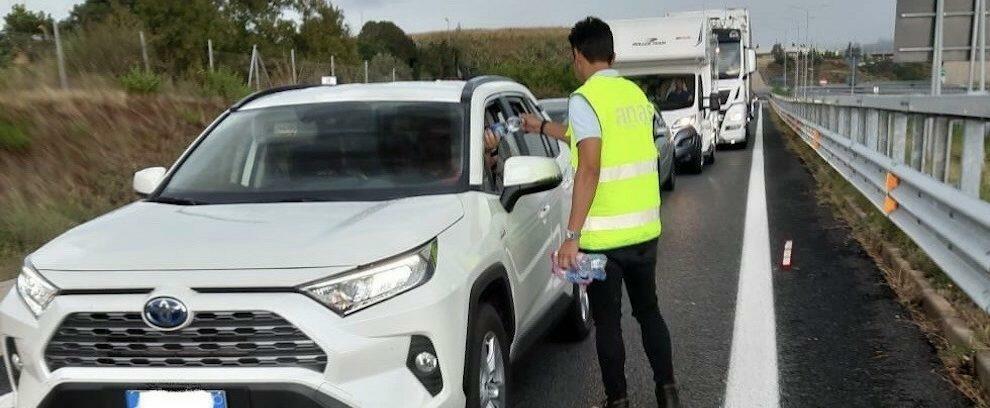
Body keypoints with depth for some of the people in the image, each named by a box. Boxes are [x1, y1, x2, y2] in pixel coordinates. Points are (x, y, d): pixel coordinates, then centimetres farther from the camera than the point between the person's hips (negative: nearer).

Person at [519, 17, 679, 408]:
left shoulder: (584, 99, -13)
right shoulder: (635, 93, 9)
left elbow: (589, 169, -22)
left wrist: (572, 235, -22)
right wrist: (543, 127, 32)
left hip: (603, 235, -6)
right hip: (645, 229, 7)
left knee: (607, 321, 8)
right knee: (648, 310, 20)